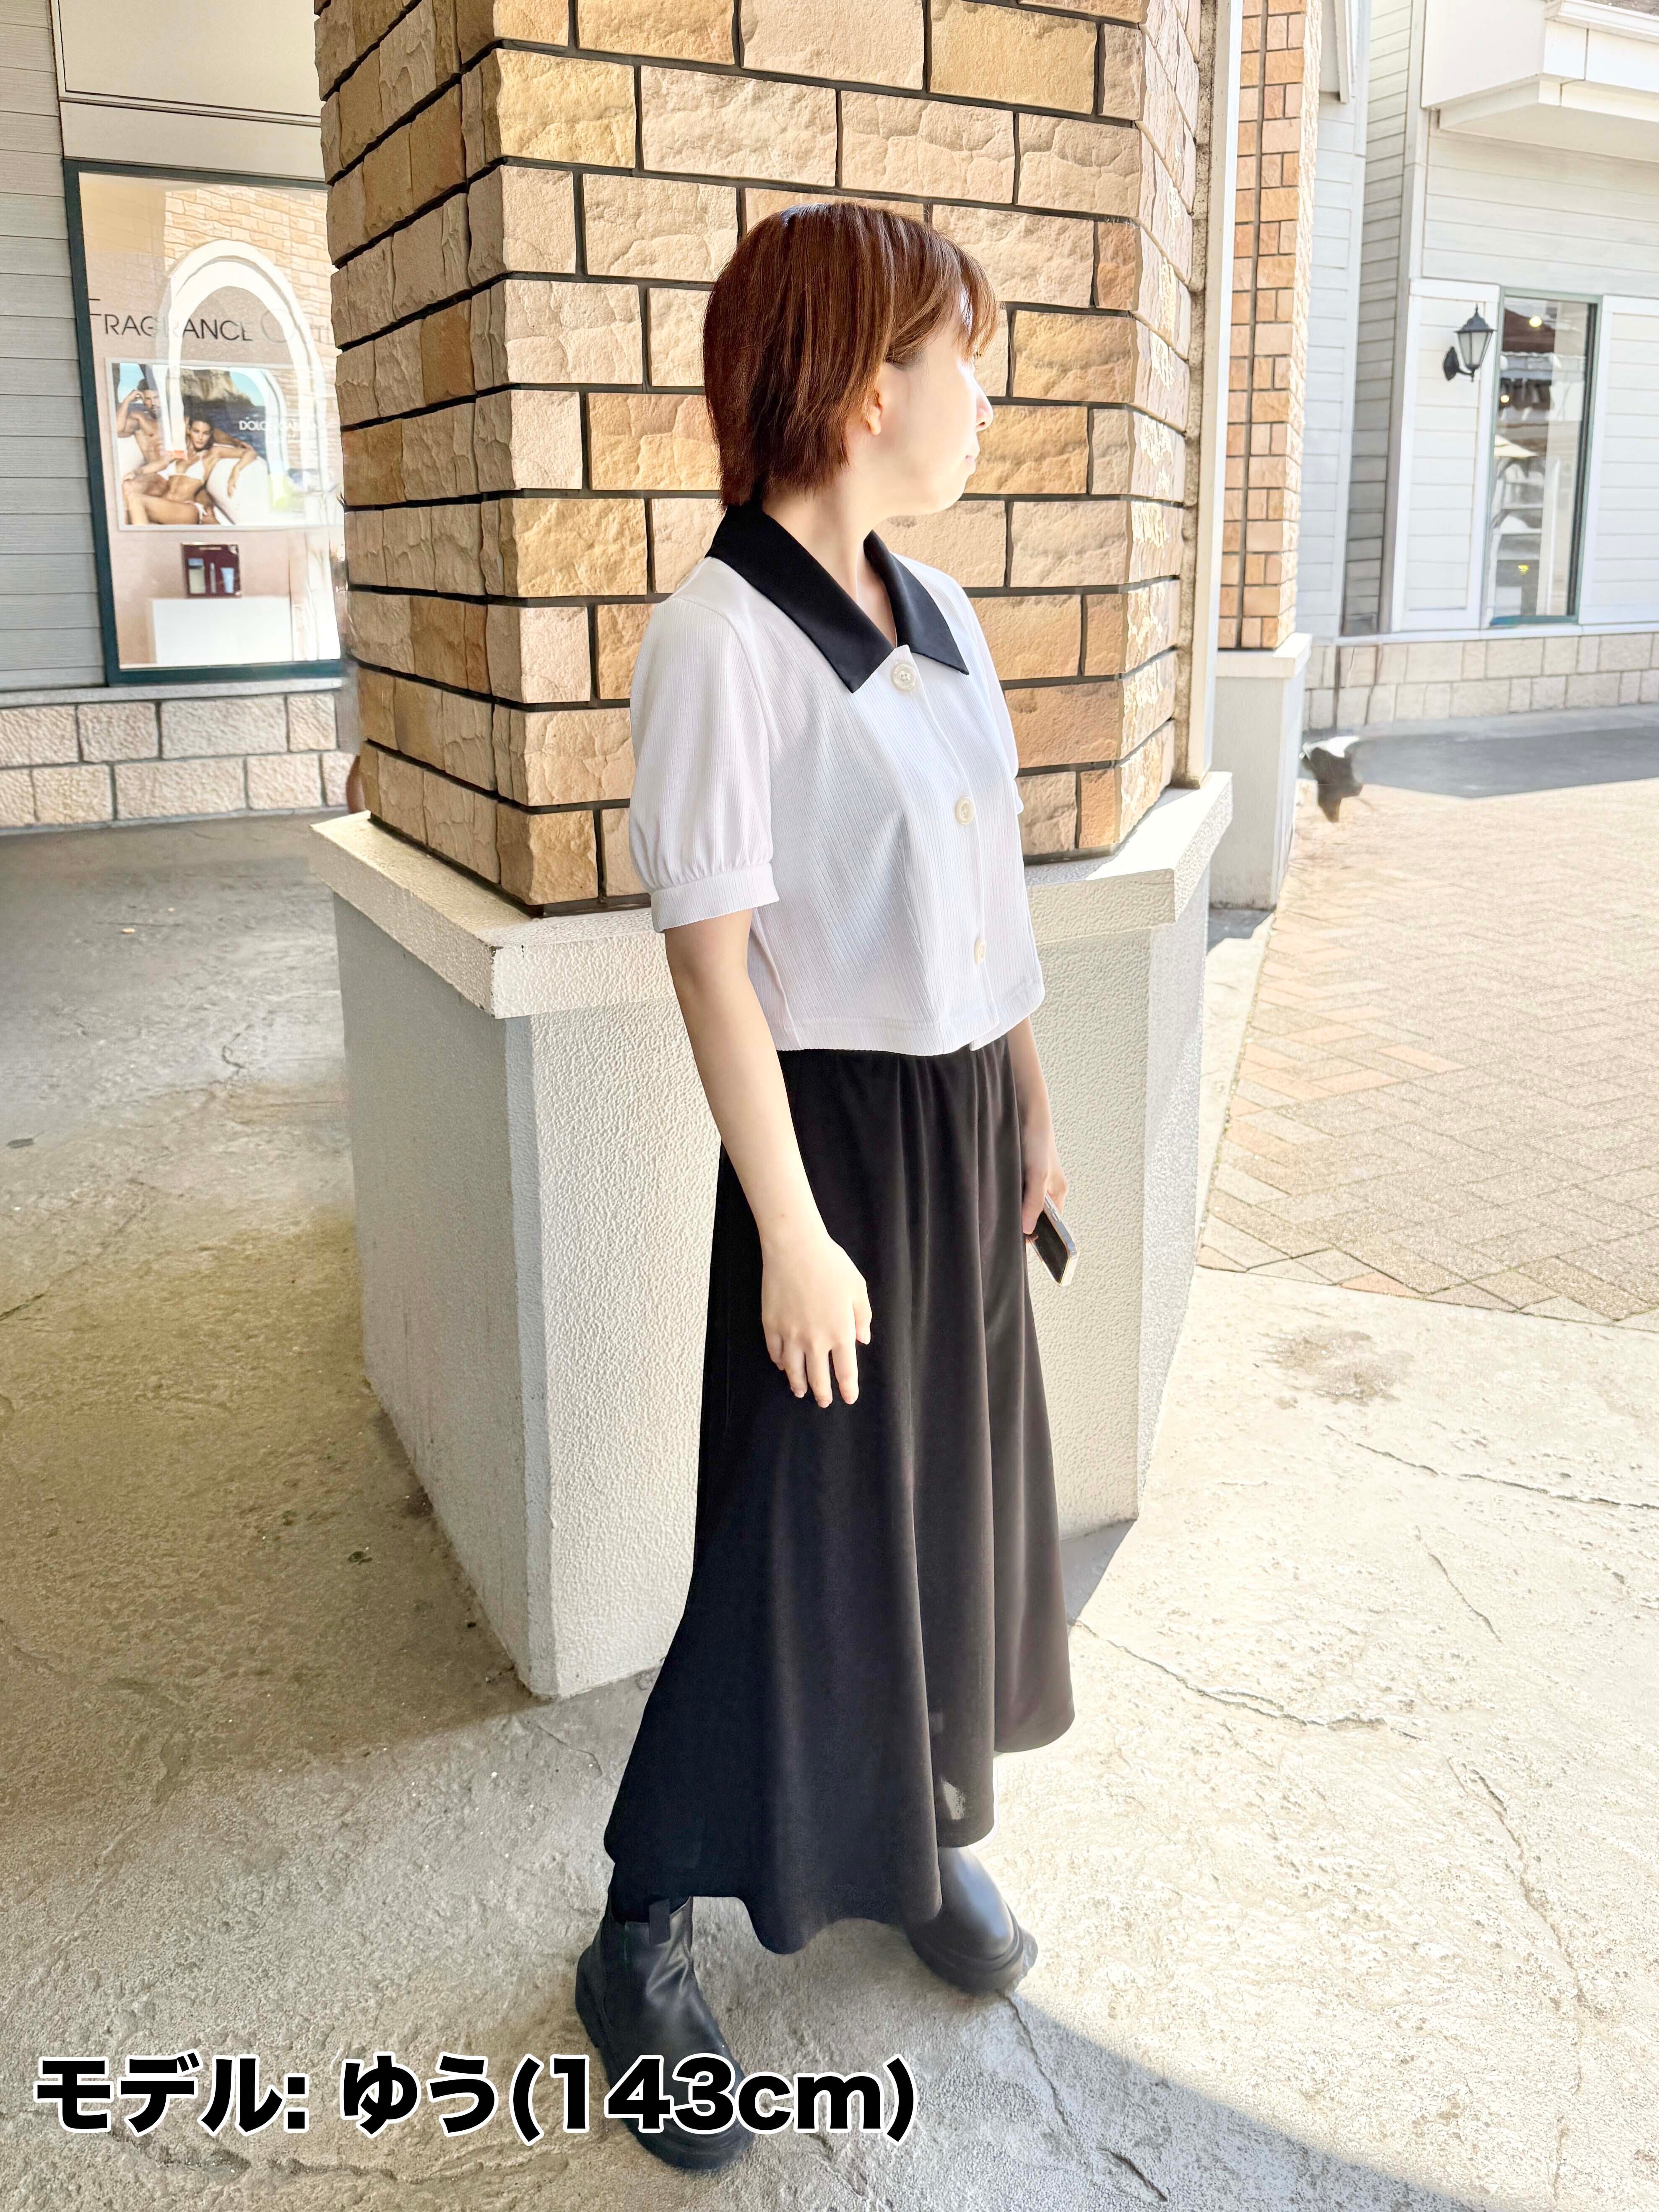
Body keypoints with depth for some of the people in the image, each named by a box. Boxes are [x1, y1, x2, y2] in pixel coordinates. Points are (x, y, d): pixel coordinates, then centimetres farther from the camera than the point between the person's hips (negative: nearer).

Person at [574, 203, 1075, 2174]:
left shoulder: (938, 612, 7)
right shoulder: (720, 637, -17)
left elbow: (988, 892, 12)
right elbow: (709, 954, -18)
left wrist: (1031, 1108, 15)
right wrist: (793, 1231, -17)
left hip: (966, 1114, 8)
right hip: (835, 1127, -7)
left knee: (961, 1485, 17)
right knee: (804, 1531, 2)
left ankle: (926, 1828, 40)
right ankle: (643, 1936, 23)